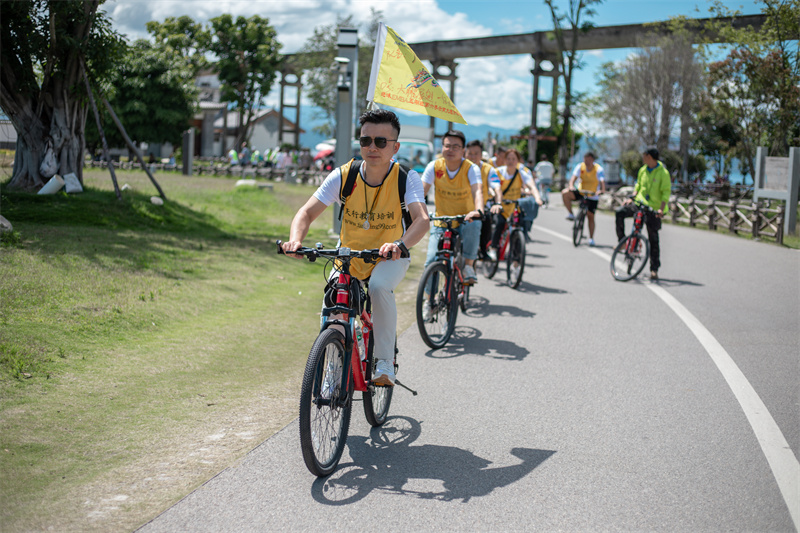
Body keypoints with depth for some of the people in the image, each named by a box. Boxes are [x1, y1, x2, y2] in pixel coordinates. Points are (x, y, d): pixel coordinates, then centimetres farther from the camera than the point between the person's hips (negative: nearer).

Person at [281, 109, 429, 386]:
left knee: (379, 286, -34)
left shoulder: (406, 178, -20)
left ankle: (385, 365, -20)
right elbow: (307, 211, -21)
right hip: (348, 254, 2)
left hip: (390, 258, -2)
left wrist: (400, 244, -56)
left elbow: (422, 218, -35)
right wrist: (295, 239, -43)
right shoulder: (343, 176, -16)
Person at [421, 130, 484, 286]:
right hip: (441, 222, 2)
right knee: (431, 262, -12)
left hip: (464, 220, -2)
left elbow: (477, 191, -27)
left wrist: (478, 211, -48)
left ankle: (468, 266, -18)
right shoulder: (434, 166, -6)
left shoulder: (471, 168, -11)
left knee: (473, 225, -37)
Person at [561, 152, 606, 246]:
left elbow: (602, 181, -27)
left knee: (591, 216, -3)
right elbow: (574, 177, -19)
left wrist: (602, 190, -48)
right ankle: (571, 214, -12)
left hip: (593, 196, -2)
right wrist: (571, 185, -40)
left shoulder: (598, 169, -15)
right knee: (565, 193, -24)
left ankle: (591, 238, 9)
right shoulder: (580, 167, -8)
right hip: (581, 192, 2)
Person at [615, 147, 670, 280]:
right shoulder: (643, 170, 6)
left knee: (653, 239, -2)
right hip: (639, 203, 5)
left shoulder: (663, 173, -11)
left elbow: (666, 192, -14)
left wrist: (661, 209, -26)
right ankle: (622, 241, -2)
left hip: (653, 208, -5)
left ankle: (654, 269, 5)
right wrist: (631, 198, 4)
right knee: (620, 212, -19)